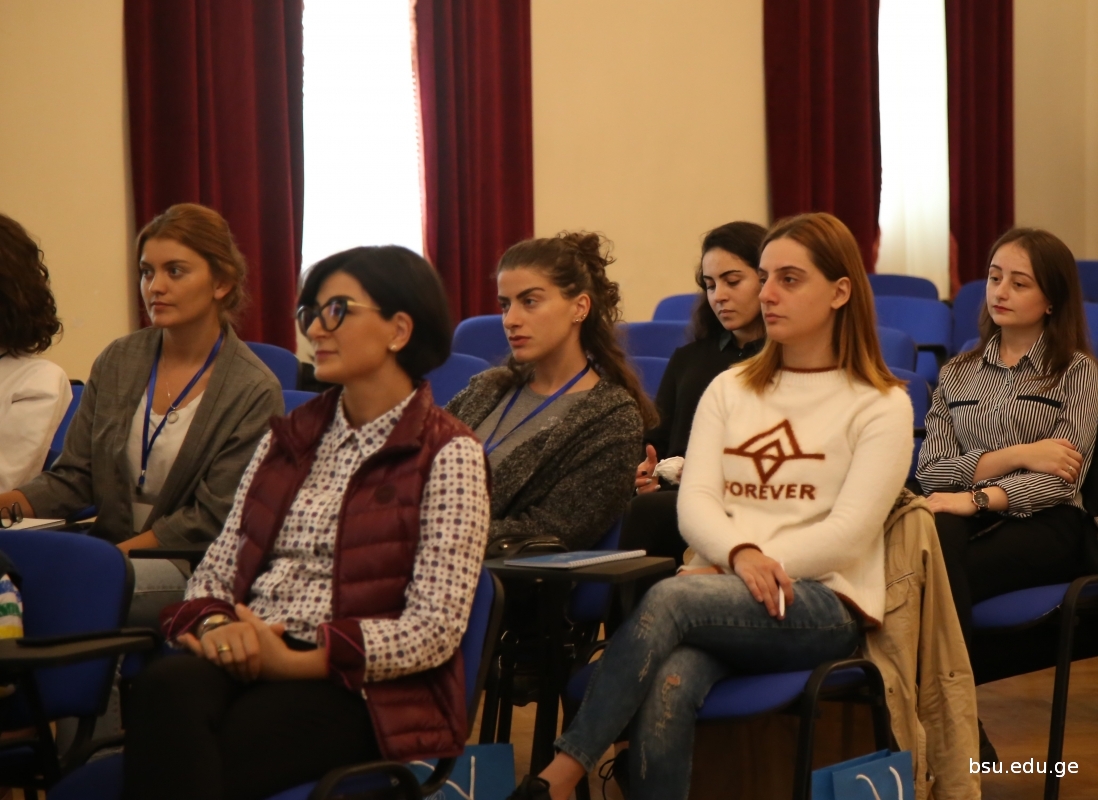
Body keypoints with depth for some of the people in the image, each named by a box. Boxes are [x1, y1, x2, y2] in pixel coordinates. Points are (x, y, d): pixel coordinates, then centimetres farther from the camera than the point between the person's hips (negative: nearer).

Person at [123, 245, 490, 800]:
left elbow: (435, 630, -9)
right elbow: (218, 567, 18)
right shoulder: (288, 438, 20)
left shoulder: (446, 455, 0)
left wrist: (298, 661, -17)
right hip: (248, 656, 5)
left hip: (362, 688, -5)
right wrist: (215, 624, -7)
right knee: (168, 686, -34)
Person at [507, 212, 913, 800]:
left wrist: (767, 565, -18)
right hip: (720, 597, 3)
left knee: (670, 598, -34)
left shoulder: (880, 405, 5)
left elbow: (849, 531, -7)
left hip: (820, 603, -3)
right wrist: (741, 554, -17)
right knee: (669, 687, -34)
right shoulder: (729, 389, 18)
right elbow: (694, 502, 4)